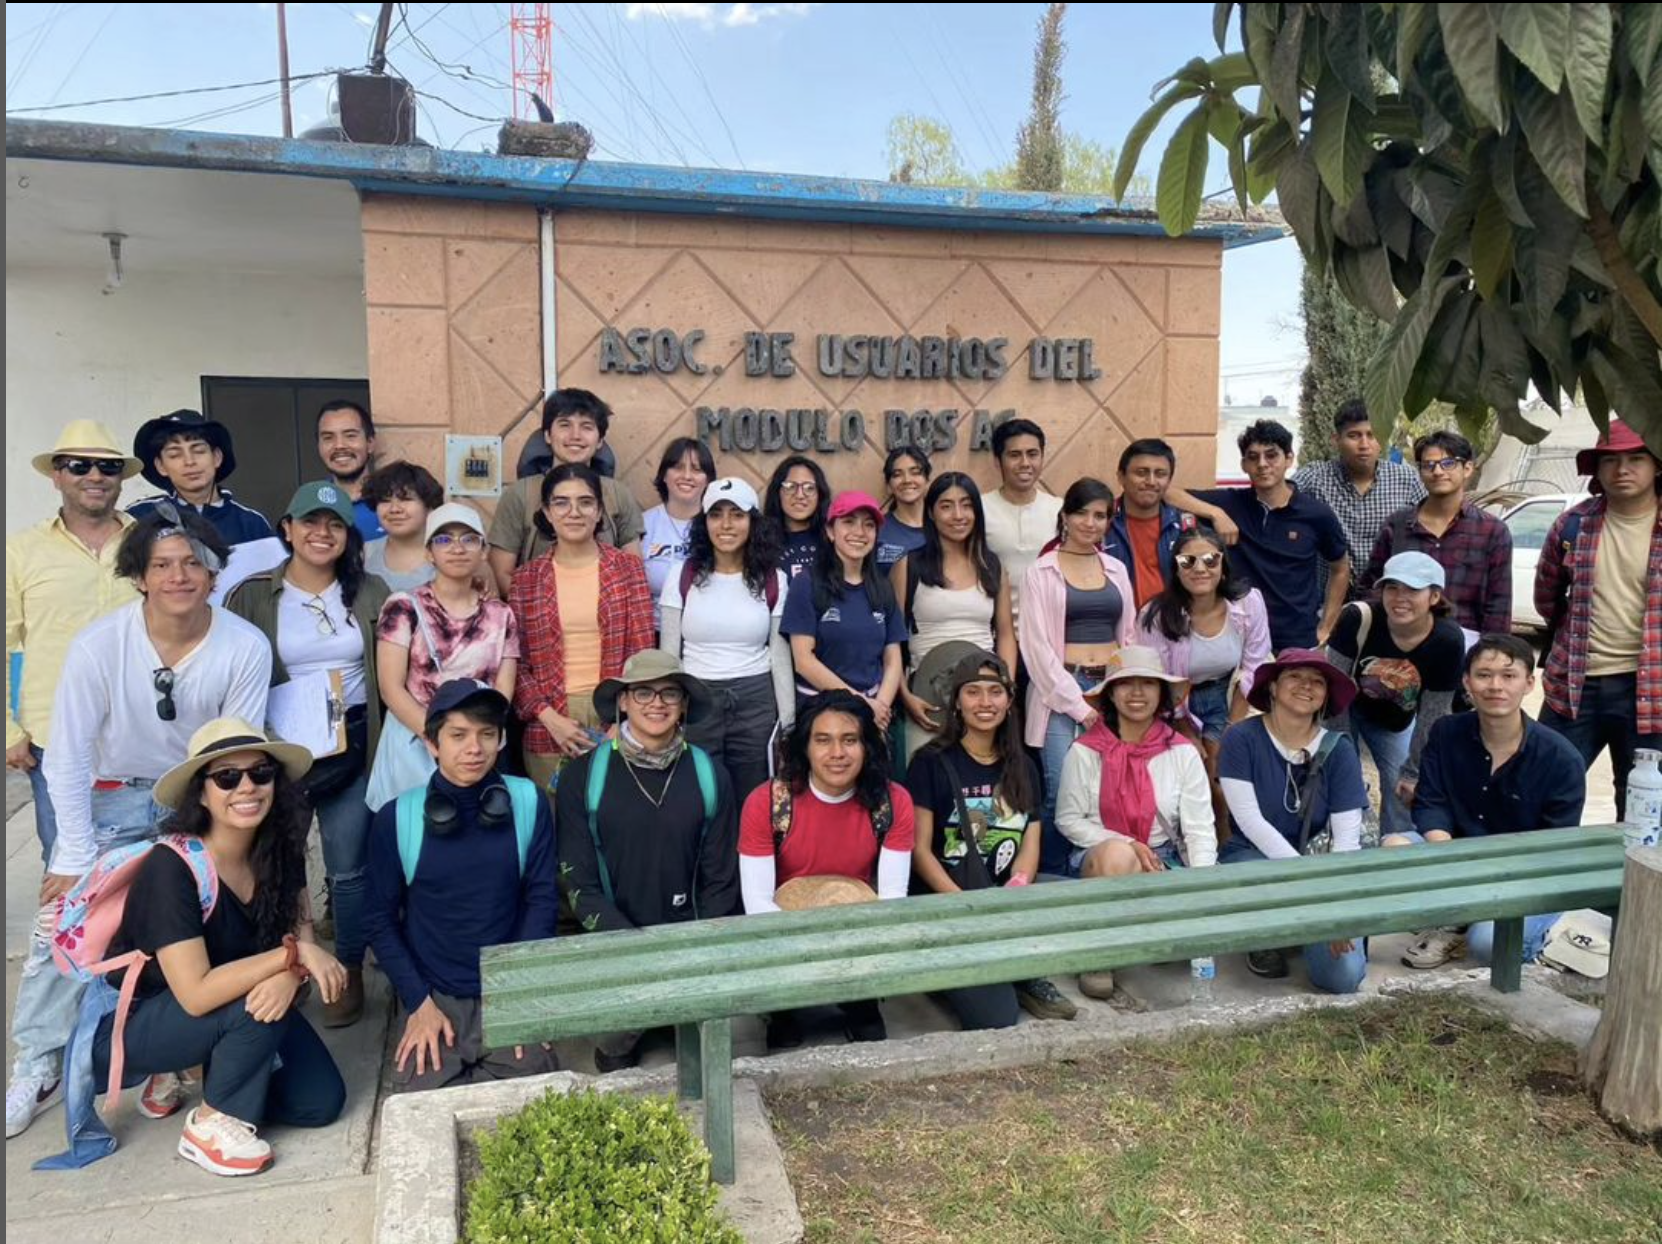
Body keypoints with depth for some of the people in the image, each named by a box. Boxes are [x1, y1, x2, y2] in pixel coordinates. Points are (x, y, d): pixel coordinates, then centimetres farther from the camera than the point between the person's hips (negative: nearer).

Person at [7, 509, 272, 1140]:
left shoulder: (246, 648, -22)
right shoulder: (99, 645, -23)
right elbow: (67, 759, -15)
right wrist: (75, 859, -14)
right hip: (111, 795, 0)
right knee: (60, 918, -8)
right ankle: (37, 1065, 11)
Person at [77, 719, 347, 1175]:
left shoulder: (279, 847, -12)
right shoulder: (172, 866, -30)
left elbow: (301, 928, -8)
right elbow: (196, 994, -35)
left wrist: (289, 975, -29)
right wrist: (293, 953, -33)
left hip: (228, 1012, 6)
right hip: (131, 1026, -6)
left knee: (321, 1102, -3)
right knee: (257, 1005, -33)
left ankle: (184, 1071, 16)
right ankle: (211, 1124, -7)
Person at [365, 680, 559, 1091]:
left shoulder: (529, 804, -4)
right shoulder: (396, 818, -6)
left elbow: (542, 899, -1)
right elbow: (380, 919, 1)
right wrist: (418, 1002, -7)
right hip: (433, 995, 0)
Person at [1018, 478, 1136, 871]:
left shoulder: (1117, 569, 15)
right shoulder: (1042, 572, 2)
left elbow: (1129, 635, 17)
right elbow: (1037, 645, -5)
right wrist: (1079, 706, -10)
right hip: (1061, 691, -4)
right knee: (1061, 793, -13)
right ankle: (1051, 878, 2)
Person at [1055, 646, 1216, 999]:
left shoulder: (1183, 753, 1)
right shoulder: (1085, 752, -3)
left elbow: (1200, 828, -4)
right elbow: (1068, 820, -3)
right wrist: (1127, 845, -15)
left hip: (1160, 862, 3)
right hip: (1097, 861, -2)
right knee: (1116, 853, -39)